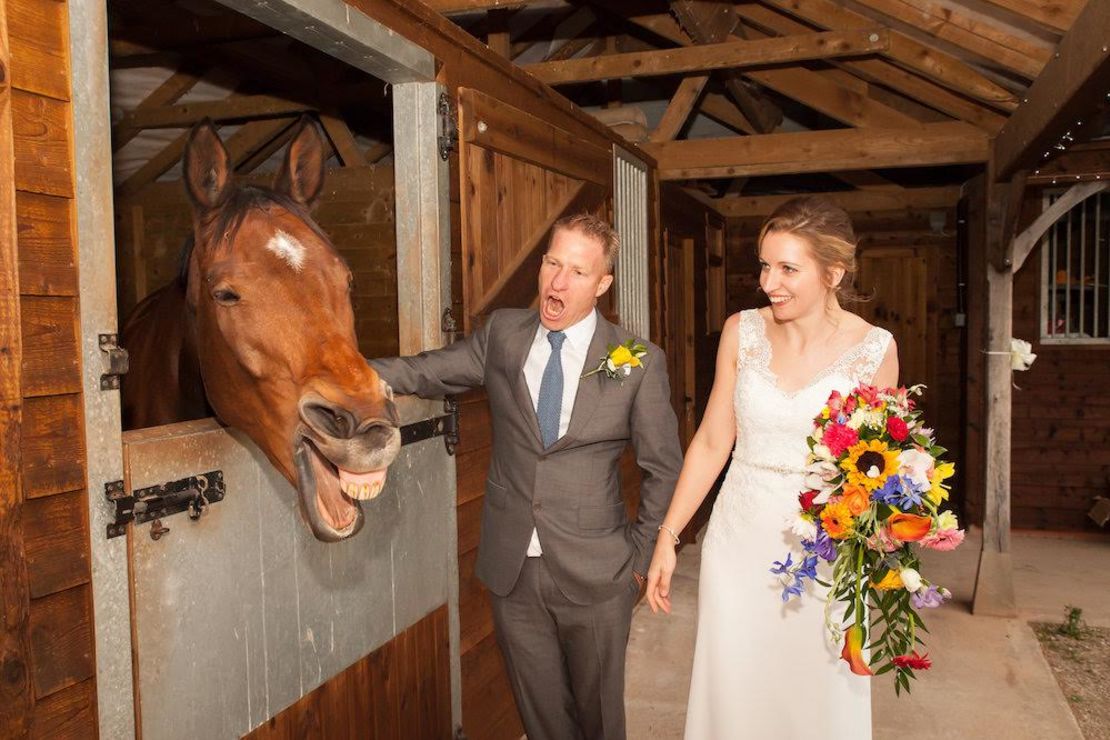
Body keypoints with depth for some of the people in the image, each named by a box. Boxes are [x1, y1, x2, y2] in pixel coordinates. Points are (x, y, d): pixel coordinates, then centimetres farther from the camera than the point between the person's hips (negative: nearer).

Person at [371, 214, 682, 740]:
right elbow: (422, 373, 4)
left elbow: (663, 468, -1)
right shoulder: (503, 333, 0)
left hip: (594, 576, -2)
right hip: (512, 571, 2)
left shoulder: (639, 362, -8)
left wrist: (641, 556, 0)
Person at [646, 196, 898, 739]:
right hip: (739, 542, 2)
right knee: (732, 693, 13)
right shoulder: (741, 332, -3)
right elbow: (711, 442, 1)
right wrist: (668, 537, 1)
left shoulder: (873, 348, -8)